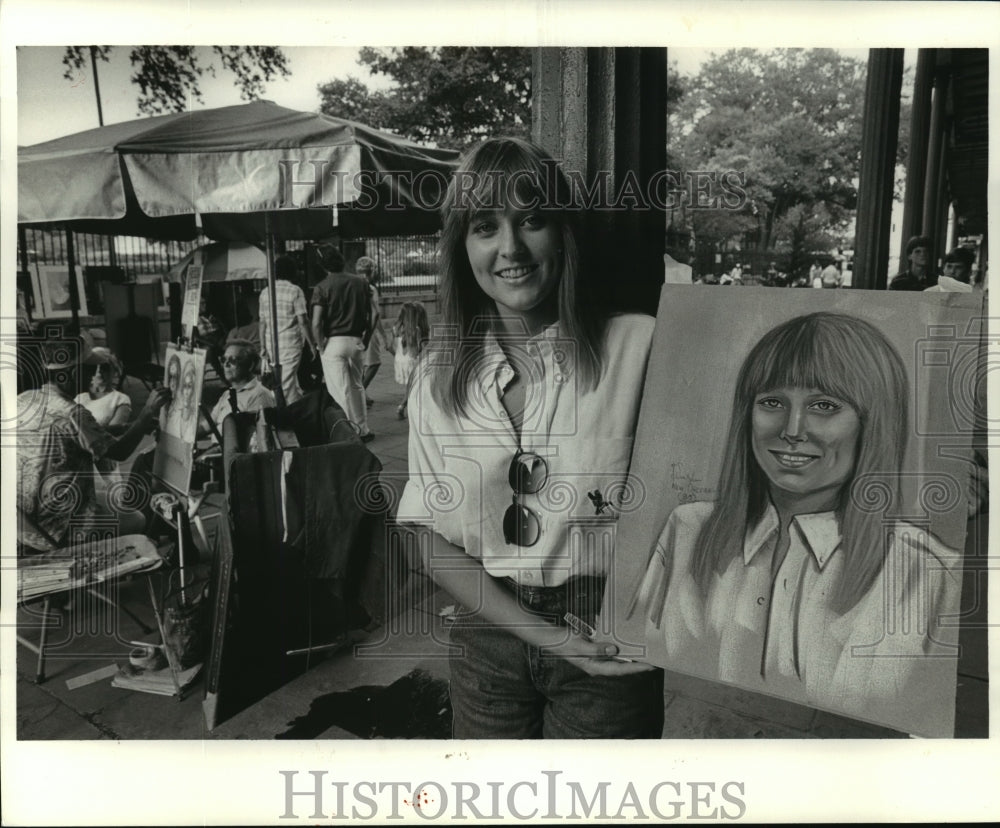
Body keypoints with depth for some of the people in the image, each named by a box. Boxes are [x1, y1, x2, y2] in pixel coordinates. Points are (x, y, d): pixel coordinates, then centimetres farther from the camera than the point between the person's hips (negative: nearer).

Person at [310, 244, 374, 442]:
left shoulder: (322, 287, -7)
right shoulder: (360, 282, 5)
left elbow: (316, 324, -14)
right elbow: (369, 315, 7)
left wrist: (321, 347, -3)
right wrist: (364, 340, 14)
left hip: (333, 342, -4)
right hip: (356, 340, 4)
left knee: (340, 391, 2)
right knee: (357, 386, 17)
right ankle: (363, 430, 20)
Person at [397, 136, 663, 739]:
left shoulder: (636, 345, -13)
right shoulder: (441, 372, -4)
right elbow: (436, 544, -3)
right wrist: (544, 634, -12)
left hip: (610, 638, -2)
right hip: (489, 633, 3)